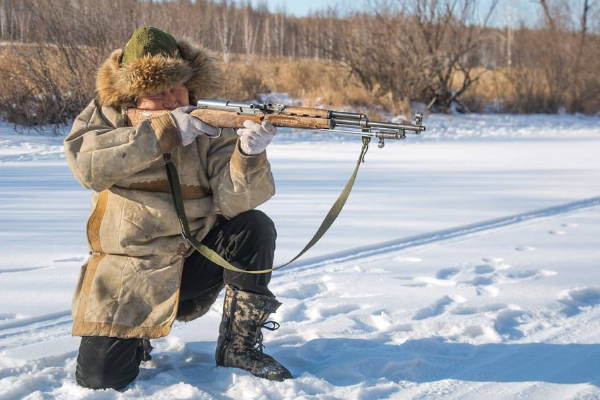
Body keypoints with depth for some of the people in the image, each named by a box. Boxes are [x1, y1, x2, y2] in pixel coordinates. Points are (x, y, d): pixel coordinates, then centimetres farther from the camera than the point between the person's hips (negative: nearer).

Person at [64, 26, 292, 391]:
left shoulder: (212, 127, -5)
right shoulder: (106, 115, -4)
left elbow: (233, 200, -18)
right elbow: (87, 164, -26)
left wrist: (249, 154, -39)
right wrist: (166, 129, -31)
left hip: (196, 260, 1)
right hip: (129, 273, -1)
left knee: (254, 228, -24)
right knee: (101, 376, -16)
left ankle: (239, 345, -9)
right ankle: (137, 334, 21)